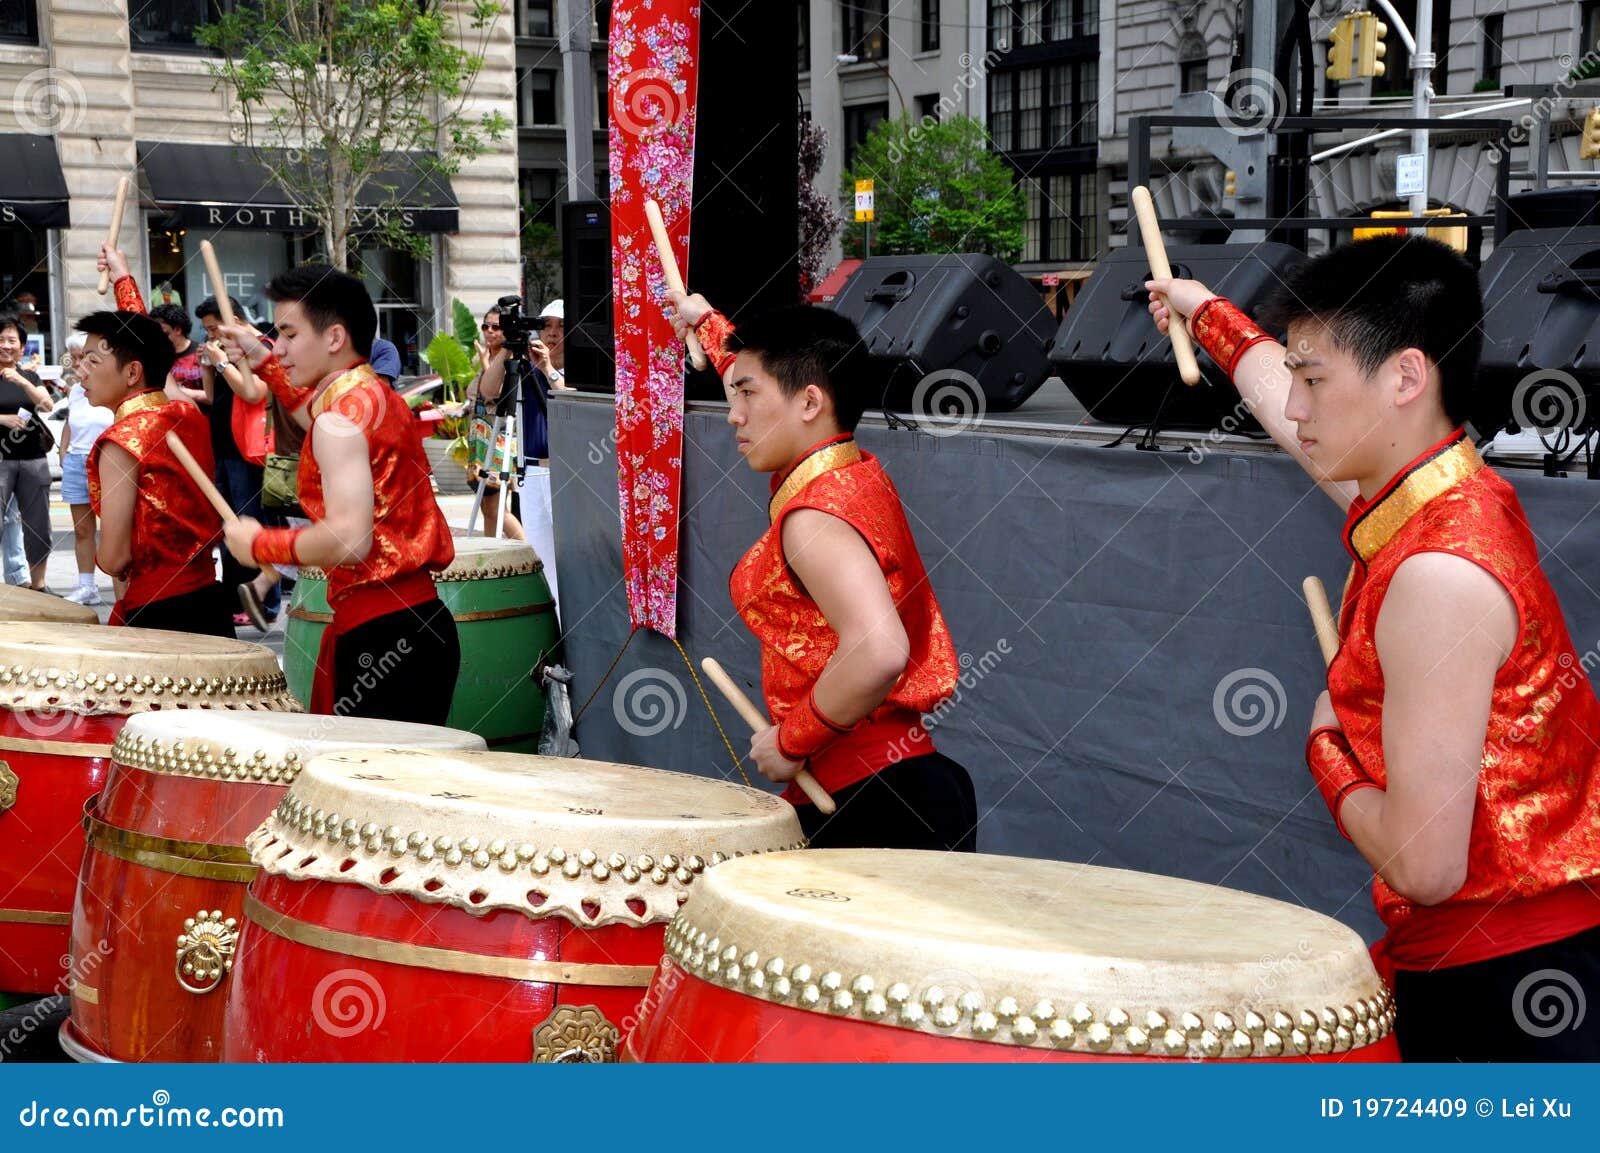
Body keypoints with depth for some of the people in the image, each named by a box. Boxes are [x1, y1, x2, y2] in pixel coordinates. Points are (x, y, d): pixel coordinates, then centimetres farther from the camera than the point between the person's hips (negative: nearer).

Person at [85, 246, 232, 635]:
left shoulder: (122, 441, -13)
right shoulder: (188, 414, 7)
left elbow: (114, 560, -16)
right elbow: (145, 344, 29)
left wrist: (101, 555, 8)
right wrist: (123, 279, 40)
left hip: (158, 615, -7)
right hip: (210, 602, 7)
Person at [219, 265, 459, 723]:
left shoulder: (341, 417, -13)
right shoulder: (379, 396, 16)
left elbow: (349, 539, -24)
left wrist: (259, 544, -11)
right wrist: (263, 361, 40)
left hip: (383, 635, -10)